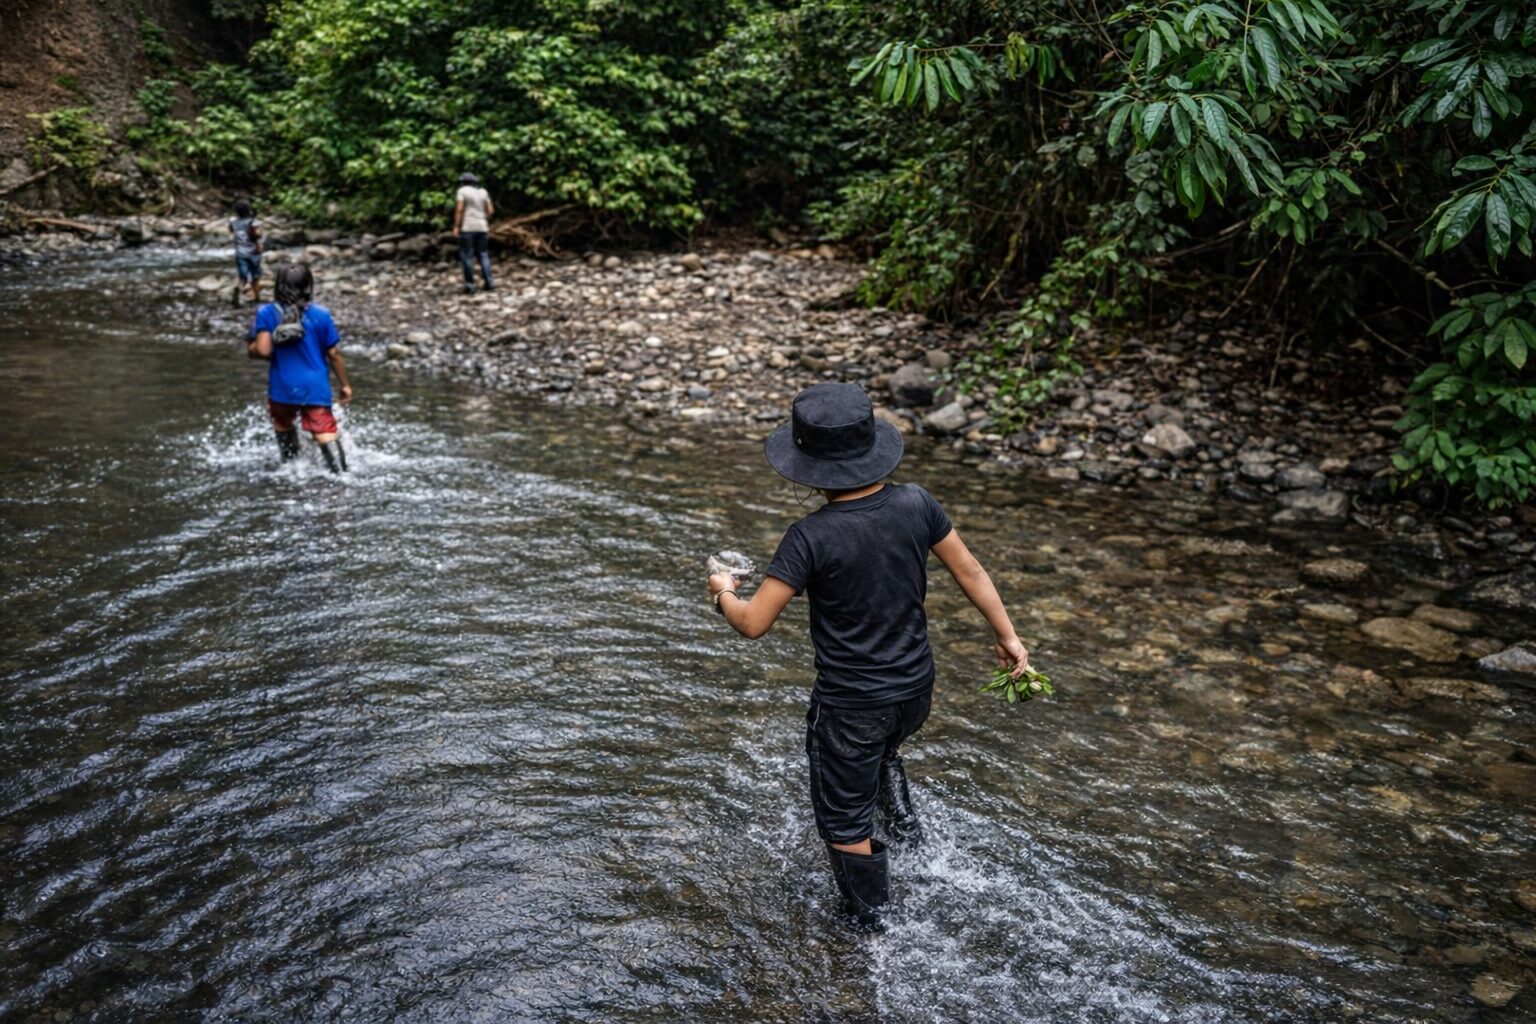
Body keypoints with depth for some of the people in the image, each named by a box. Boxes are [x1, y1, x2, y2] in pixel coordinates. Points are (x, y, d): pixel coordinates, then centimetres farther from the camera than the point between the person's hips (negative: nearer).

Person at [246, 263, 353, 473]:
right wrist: (345, 385, 9)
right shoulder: (321, 315, -6)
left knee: (283, 426, 28)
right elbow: (333, 354, -2)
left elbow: (262, 351, -15)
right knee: (326, 435, -6)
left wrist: (249, 346, 8)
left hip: (282, 388, 1)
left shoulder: (266, 314, -6)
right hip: (316, 388, -1)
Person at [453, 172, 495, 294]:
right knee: (483, 255, 10)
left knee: (466, 256, 0)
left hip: (467, 228, -5)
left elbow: (459, 209, -12)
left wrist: (456, 226, -10)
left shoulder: (463, 191, -3)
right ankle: (489, 283, 1)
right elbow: (491, 210, 8)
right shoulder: (483, 192, 11)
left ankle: (470, 284, -4)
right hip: (482, 228, 5)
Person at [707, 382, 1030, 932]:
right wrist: (1008, 637, 14)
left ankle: (869, 921, 36)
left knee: (845, 823, 19)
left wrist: (723, 592, 1)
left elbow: (753, 624, -21)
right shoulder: (914, 504, -12)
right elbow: (969, 571, -1)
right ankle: (902, 819, 27)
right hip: (915, 691, 5)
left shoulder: (811, 537, -26)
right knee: (880, 750, 41)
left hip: (850, 706, -5)